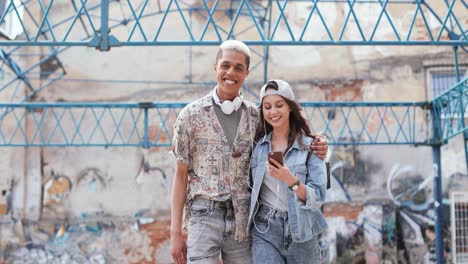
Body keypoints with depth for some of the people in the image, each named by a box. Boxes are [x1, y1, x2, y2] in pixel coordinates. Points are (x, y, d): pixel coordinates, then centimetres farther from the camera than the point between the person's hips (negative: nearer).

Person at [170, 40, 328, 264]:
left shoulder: (256, 116, 7)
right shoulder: (192, 114, 1)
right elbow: (181, 174, 2)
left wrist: (314, 150, -3)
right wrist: (176, 231, -3)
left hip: (242, 220, 3)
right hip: (204, 217, -2)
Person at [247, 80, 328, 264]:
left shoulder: (309, 146, -5)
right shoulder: (258, 145, 4)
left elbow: (318, 197, -11)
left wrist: (291, 181, -25)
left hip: (301, 232, -1)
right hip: (265, 231, 1)